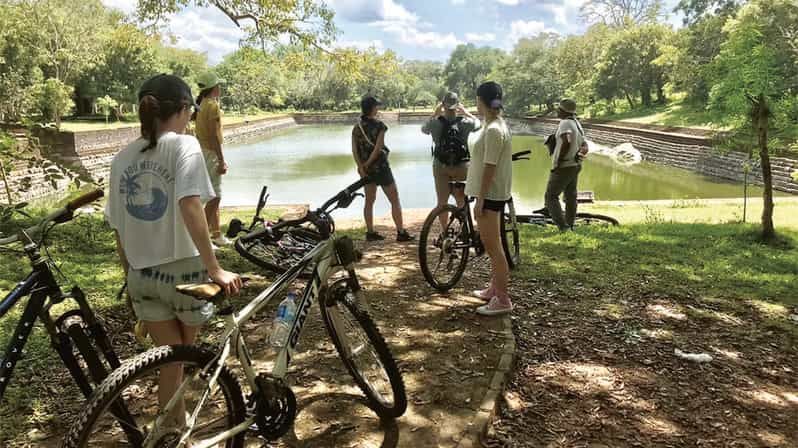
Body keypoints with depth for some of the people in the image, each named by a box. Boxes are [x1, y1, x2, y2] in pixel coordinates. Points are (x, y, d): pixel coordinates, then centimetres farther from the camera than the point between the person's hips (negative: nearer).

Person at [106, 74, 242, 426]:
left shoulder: (122, 158, 5)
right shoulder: (184, 145, -12)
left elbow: (119, 230, 8)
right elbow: (190, 207, -26)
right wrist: (215, 268, -25)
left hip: (142, 274, 4)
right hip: (183, 269, -4)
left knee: (170, 360, 17)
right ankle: (178, 427, 38)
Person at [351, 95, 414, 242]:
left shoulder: (357, 127, 3)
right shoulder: (379, 126, -13)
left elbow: (354, 150, -4)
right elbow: (378, 148, -19)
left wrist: (361, 167, -8)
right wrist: (367, 164, -11)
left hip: (366, 169, 6)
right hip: (380, 167, -6)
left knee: (369, 200, 15)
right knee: (395, 200, 3)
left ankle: (370, 232, 17)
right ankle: (401, 233, 3)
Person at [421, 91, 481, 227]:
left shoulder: (436, 123, -10)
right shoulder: (465, 123, -10)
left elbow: (424, 129, 13)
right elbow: (478, 123, 12)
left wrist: (435, 113, 16)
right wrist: (465, 112, 14)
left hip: (440, 167, 0)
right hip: (462, 166, 0)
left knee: (442, 202, 9)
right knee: (462, 201, 12)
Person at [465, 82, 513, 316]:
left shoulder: (493, 130, -21)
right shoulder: (496, 125, 11)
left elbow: (490, 167, -22)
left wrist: (480, 200, -20)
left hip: (490, 194, -11)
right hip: (492, 193, 11)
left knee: (493, 246, -5)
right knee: (491, 244, 19)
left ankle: (502, 300, 2)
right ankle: (495, 288, 33)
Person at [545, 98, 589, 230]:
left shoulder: (565, 123, -19)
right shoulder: (577, 124, 11)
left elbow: (566, 142, -35)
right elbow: (585, 147, 10)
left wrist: (558, 161, -25)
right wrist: (579, 154, -11)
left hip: (563, 168, -9)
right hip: (575, 166, 9)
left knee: (551, 196, 0)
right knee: (570, 197, 16)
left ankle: (562, 226, -8)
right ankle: (569, 227, 25)